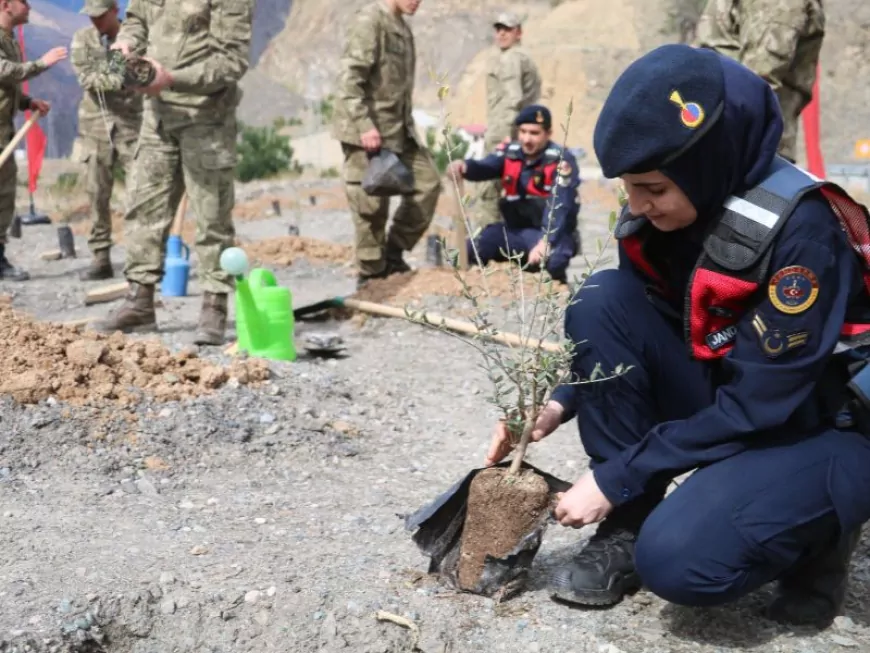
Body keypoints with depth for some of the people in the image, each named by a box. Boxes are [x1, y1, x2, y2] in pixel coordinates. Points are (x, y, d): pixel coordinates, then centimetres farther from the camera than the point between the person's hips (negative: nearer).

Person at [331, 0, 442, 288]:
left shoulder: (401, 25, 15)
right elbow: (349, 78, -21)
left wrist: (407, 122, 18)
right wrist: (364, 125, -26)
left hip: (399, 128, 9)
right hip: (366, 132, -9)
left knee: (427, 182, 8)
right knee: (371, 205, -2)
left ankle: (393, 254, 17)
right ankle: (371, 276, 10)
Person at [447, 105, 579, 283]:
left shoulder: (561, 160, -15)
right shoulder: (510, 152, 2)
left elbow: (559, 206, -27)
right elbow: (485, 168, -17)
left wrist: (545, 241, -41)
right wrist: (464, 166, -42)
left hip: (553, 232, -4)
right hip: (515, 230, 4)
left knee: (551, 262, -37)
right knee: (472, 249, -18)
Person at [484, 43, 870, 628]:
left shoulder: (798, 227, -26)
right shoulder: (662, 214, -7)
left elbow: (760, 405, -26)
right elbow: (626, 334, 8)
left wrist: (616, 477, -23)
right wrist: (563, 402, -9)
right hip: (724, 403, 6)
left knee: (677, 559, -30)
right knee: (602, 300, -17)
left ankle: (819, 527, 3)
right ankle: (628, 523, -7)